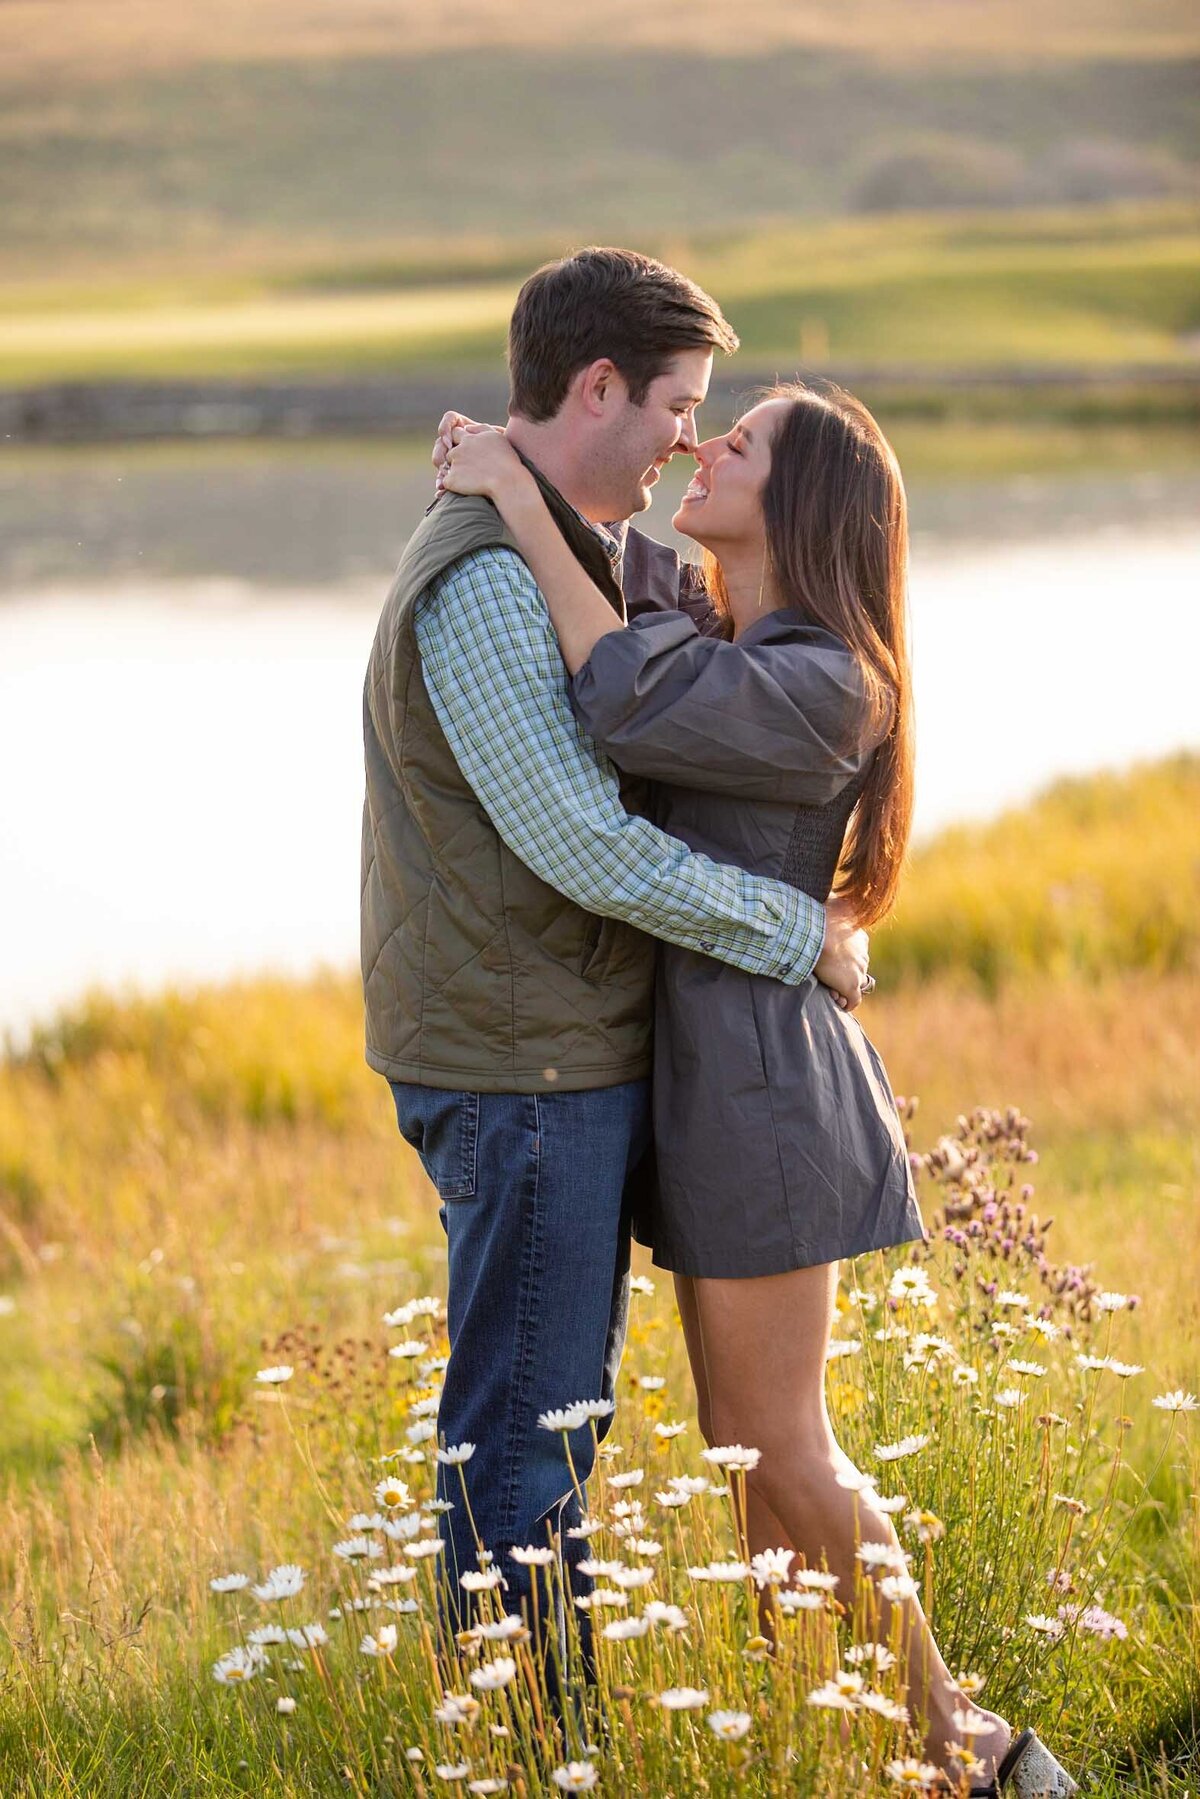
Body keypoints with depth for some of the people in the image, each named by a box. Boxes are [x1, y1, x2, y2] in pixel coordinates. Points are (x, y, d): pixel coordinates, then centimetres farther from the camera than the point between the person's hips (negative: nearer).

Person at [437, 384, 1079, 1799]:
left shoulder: (821, 687, -17)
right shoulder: (722, 656, 11)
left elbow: (631, 712, -28)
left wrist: (518, 498, -21)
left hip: (762, 1087, -9)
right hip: (703, 1081, 9)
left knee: (782, 1450, -3)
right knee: (742, 1443, 12)